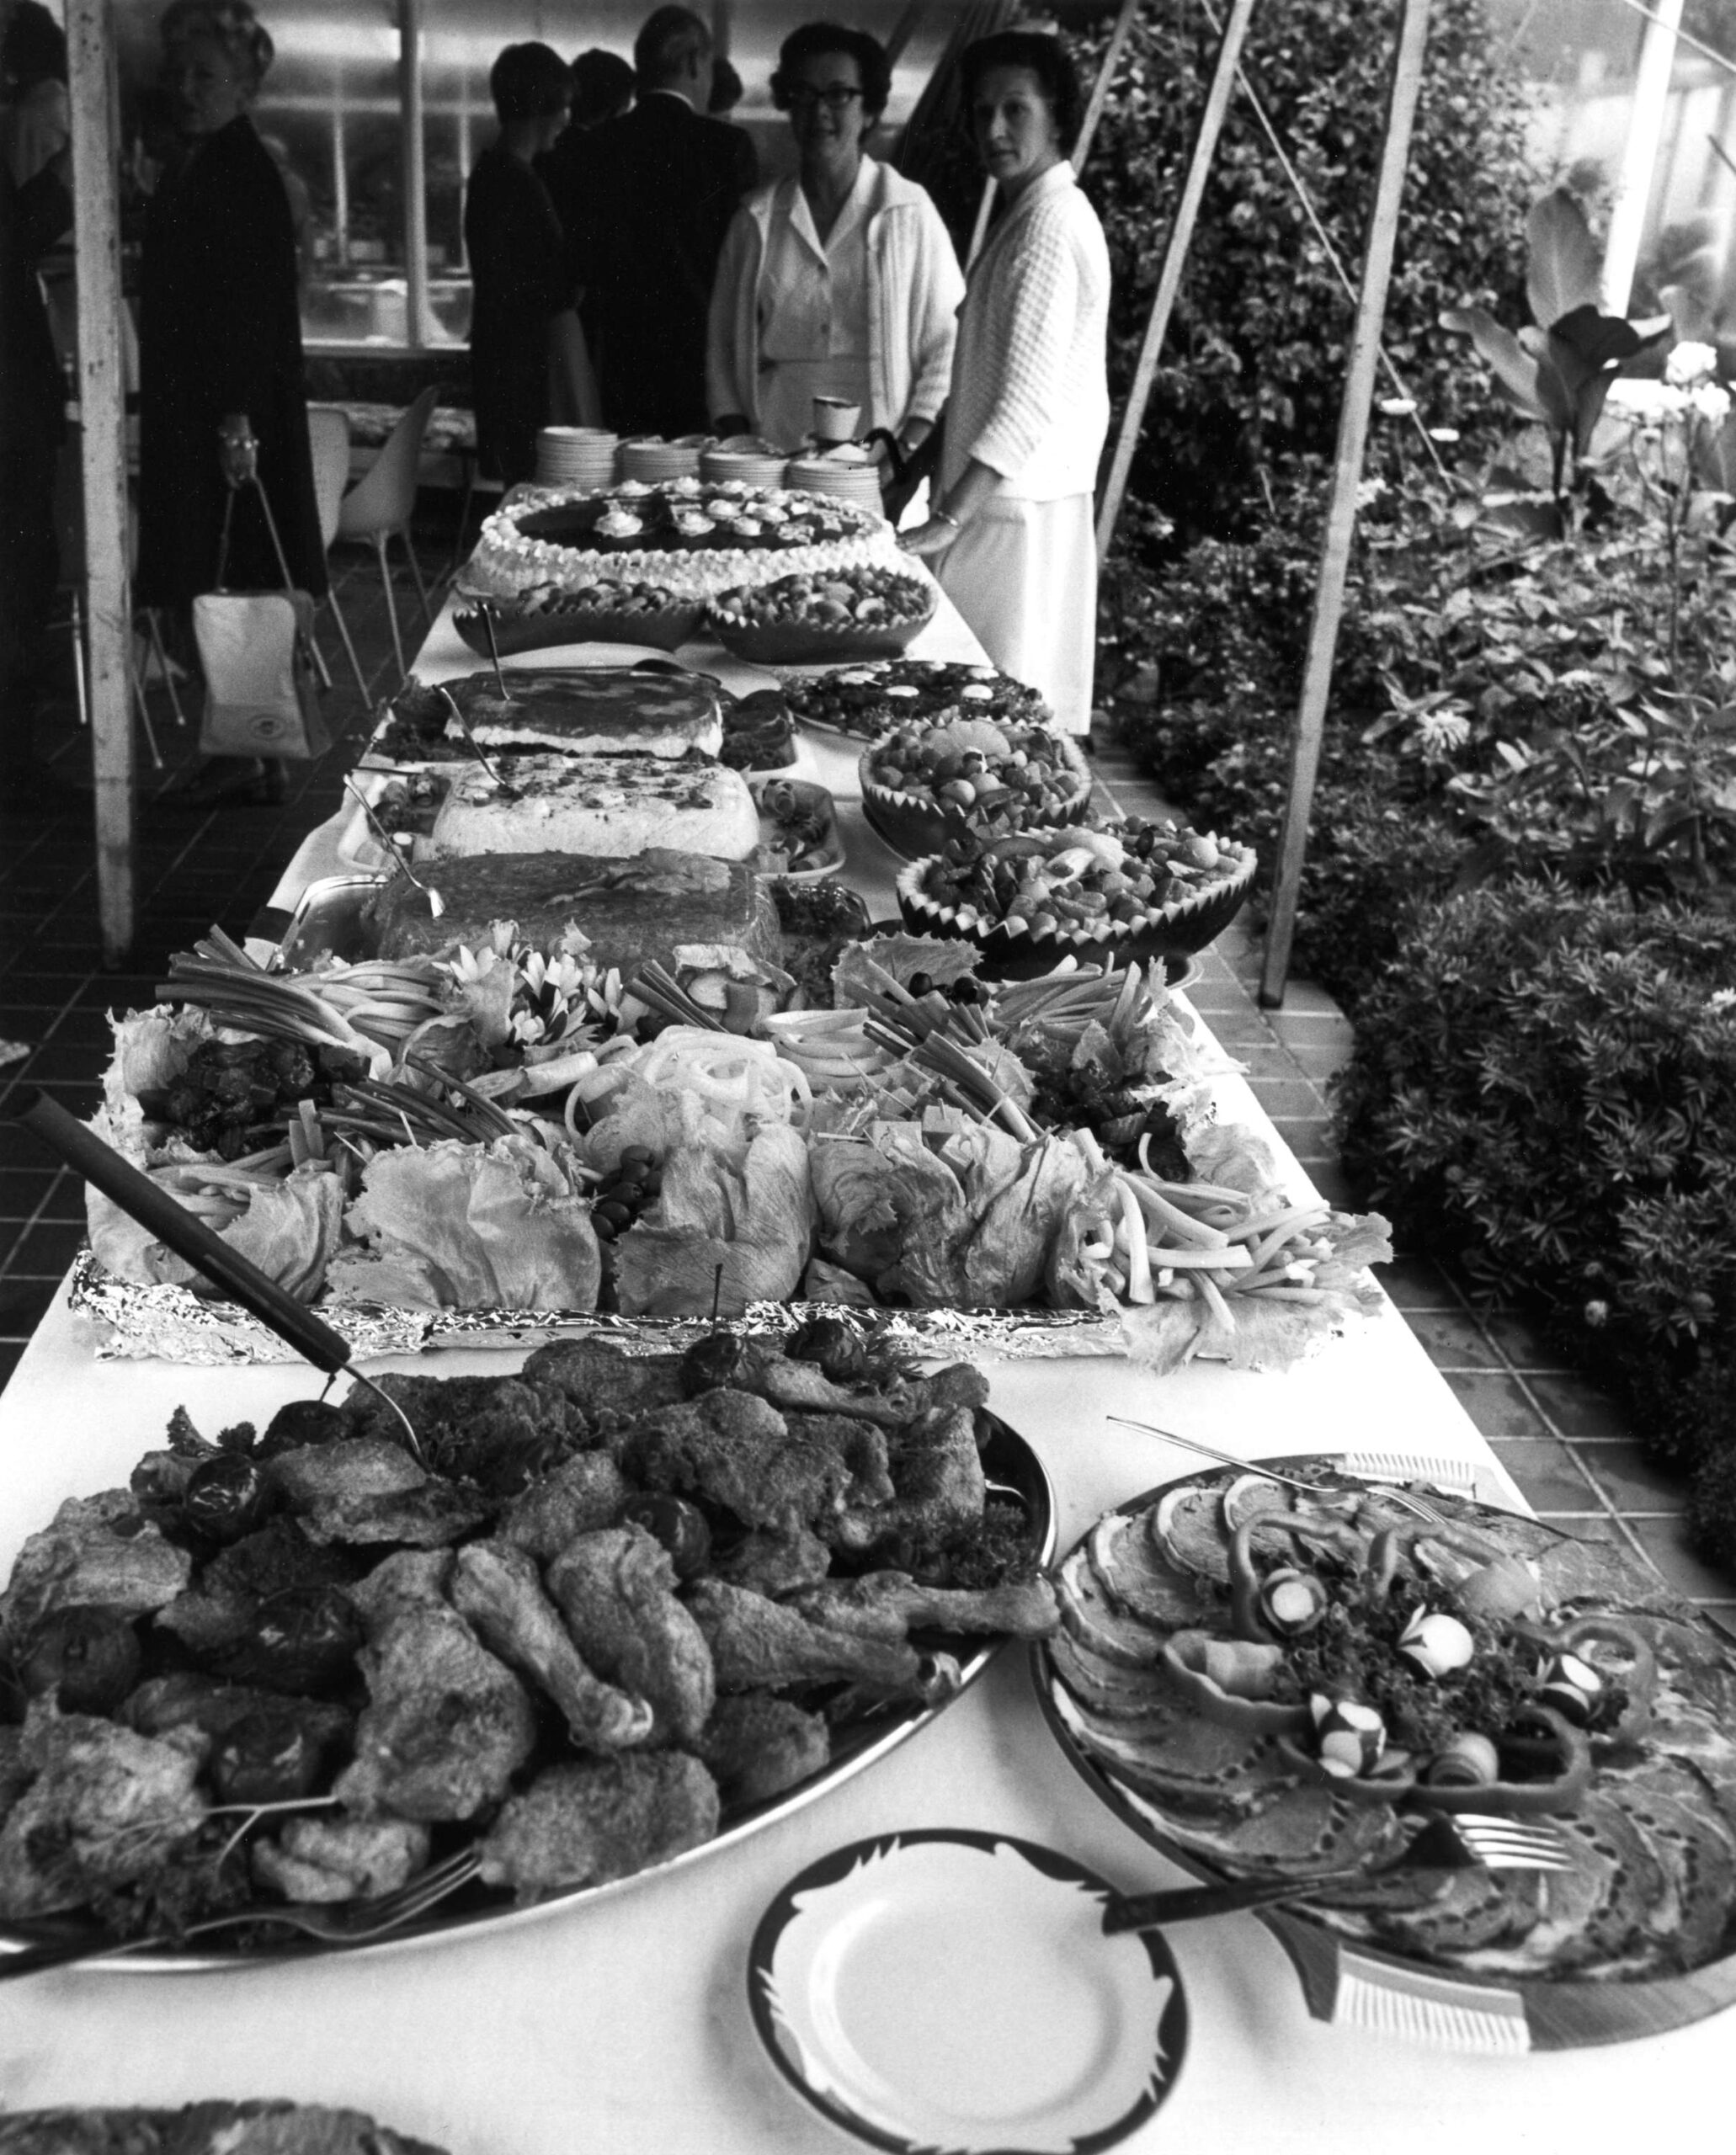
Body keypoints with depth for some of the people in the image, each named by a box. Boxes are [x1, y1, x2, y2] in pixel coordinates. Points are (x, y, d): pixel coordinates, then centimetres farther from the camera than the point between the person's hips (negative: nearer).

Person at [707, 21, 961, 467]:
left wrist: (907, 447, -10)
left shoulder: (908, 212, 2)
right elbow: (724, 344, 13)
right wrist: (736, 440, 1)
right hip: (772, 459, 2)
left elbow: (946, 345, 1)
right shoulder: (757, 219, 10)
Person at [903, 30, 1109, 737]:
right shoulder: (1023, 214, 16)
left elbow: (1028, 407, -22)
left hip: (1017, 517, -10)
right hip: (998, 505, 10)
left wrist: (948, 520, -22)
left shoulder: (1052, 225, -14)